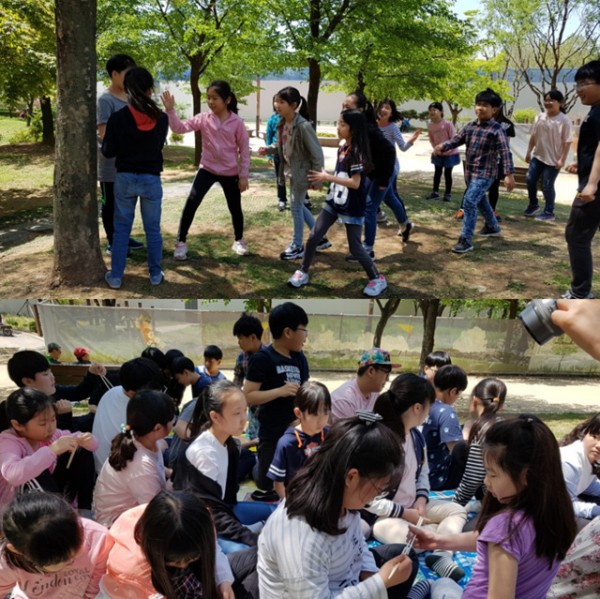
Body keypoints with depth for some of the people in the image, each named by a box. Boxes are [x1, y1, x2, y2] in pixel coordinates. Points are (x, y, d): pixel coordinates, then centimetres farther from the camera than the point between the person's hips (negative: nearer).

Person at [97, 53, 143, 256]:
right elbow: (104, 134, -19)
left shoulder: (130, 98, 9)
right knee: (111, 203, 4)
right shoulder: (105, 100, -13)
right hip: (111, 164, -7)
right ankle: (112, 242, 13)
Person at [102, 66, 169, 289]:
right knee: (153, 229, 13)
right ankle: (155, 274, 22)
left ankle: (115, 276, 16)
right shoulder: (161, 118, -8)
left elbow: (108, 152, -5)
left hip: (125, 178, 0)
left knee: (121, 228, 11)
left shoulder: (118, 118, -13)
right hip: (151, 179, 0)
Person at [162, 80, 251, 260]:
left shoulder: (237, 123, -9)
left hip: (230, 173, 0)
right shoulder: (203, 119, -5)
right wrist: (170, 110, -27)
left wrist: (244, 175, -4)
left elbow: (244, 149, -4)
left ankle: (239, 241, 37)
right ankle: (181, 243, 1)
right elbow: (180, 127, -13)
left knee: (235, 208, 13)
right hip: (207, 169, 1)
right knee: (191, 204, -9)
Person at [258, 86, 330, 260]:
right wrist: (268, 149, -3)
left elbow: (316, 153, -21)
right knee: (298, 205, 16)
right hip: (291, 170, 9)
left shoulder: (303, 126, -24)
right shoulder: (282, 123, 1)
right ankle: (320, 238, 29)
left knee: (296, 206, 1)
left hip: (302, 172, -9)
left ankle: (297, 246, 16)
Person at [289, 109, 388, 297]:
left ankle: (377, 279, 19)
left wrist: (327, 177, -24)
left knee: (354, 247, 1)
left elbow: (355, 183, -26)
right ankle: (303, 272, 19)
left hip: (352, 207, -7)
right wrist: (322, 177, 3)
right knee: (314, 236, 4)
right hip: (334, 201, 7)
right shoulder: (342, 148, 5)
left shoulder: (357, 152, -20)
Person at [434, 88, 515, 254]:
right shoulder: (470, 126, 7)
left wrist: (509, 174, -27)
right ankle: (493, 227, 47)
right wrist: (442, 146, -11)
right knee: (480, 201, 24)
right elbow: (456, 140, 10)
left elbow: (505, 152, -18)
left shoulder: (496, 129, -13)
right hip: (470, 172, 8)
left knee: (469, 202, -18)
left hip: (485, 173, -8)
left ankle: (465, 240, -15)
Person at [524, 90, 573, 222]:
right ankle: (533, 205, 27)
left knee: (547, 185, -2)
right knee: (530, 180, 5)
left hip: (553, 159, -5)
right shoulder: (539, 117, 2)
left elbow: (567, 142, -13)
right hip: (538, 156, 6)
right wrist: (529, 152, 8)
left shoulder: (564, 121, -13)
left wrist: (562, 159, -16)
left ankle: (549, 212, 11)